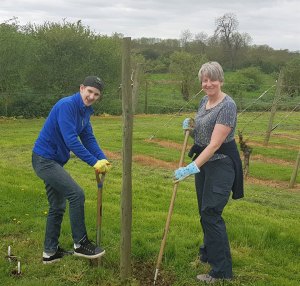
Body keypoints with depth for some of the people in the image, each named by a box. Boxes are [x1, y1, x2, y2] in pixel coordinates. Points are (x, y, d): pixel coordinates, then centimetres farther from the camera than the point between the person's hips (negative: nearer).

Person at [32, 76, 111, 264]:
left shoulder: (85, 112, 8)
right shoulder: (67, 106, -21)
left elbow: (89, 138, 5)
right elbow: (71, 140, -28)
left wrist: (103, 159, -11)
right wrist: (94, 162, -27)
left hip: (54, 162, 10)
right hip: (44, 159, -10)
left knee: (58, 207, 14)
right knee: (77, 194, -15)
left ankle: (50, 252, 25)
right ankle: (80, 244, -3)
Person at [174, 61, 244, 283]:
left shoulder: (227, 106, -20)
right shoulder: (204, 102, 7)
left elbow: (214, 144, -25)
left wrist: (192, 168, -31)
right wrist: (190, 127, -3)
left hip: (220, 164, -8)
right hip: (203, 162, 8)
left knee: (211, 214, -6)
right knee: (205, 212, 16)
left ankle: (222, 271, 8)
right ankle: (208, 255, 35)